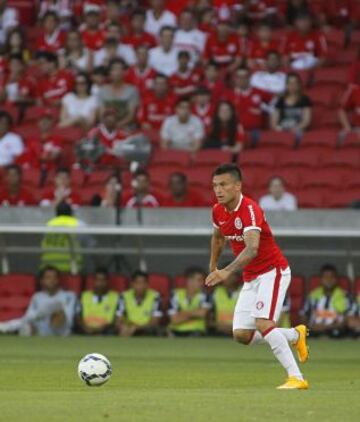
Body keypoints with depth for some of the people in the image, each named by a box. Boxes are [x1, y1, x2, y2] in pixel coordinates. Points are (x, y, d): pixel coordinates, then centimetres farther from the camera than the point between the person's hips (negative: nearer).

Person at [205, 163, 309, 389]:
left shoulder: (250, 209, -24)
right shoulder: (218, 211, 1)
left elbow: (252, 248, -38)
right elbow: (218, 237, 24)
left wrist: (227, 272, -49)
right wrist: (213, 267, 29)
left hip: (273, 271, -8)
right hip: (251, 278, 8)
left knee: (263, 324, -25)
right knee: (242, 335, 1)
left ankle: (297, 378, -21)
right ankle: (295, 335, 23)